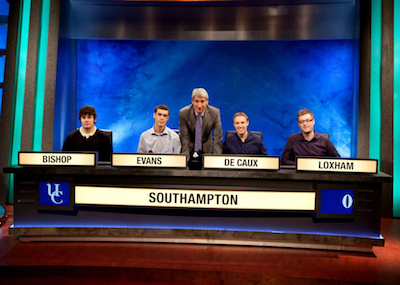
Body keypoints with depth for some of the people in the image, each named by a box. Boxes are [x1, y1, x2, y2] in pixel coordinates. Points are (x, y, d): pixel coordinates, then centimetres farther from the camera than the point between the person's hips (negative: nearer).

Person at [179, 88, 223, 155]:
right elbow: (185, 138, -14)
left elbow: (217, 139, -13)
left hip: (206, 149, 1)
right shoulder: (183, 113, -15)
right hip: (190, 149, -1)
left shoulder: (215, 113, -14)